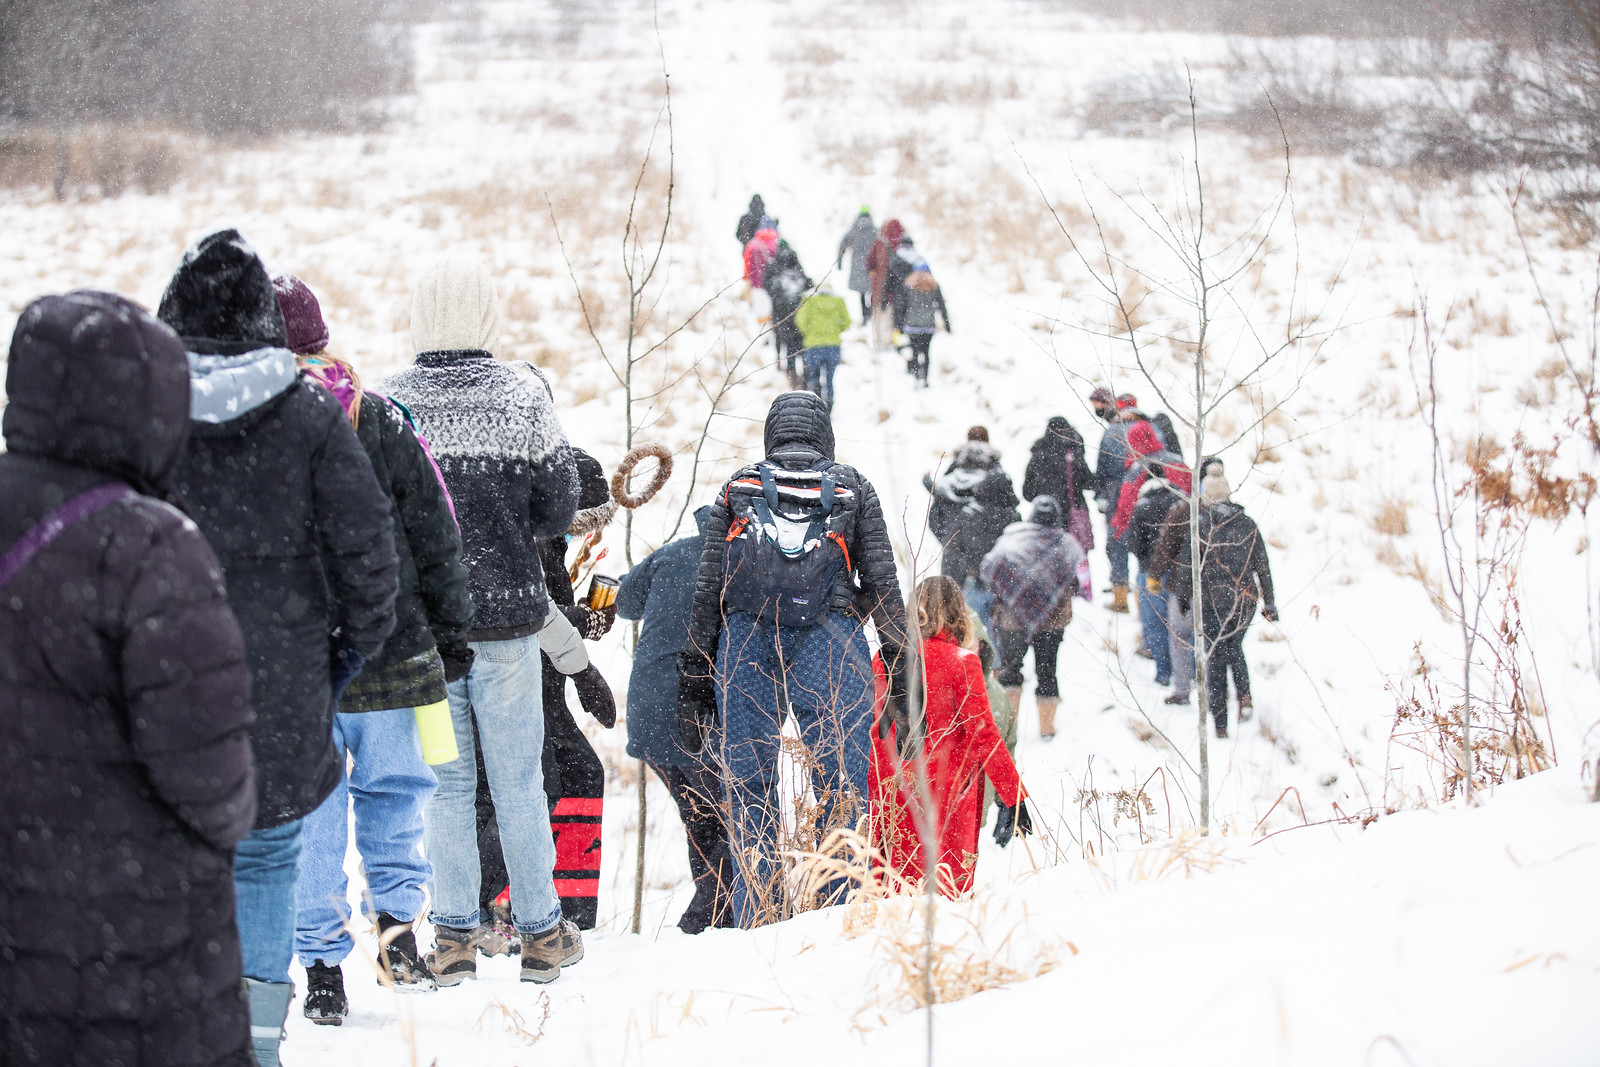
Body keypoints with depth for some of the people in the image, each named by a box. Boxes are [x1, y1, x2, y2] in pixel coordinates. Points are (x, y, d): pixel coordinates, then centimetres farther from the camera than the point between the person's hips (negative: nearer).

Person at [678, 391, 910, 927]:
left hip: (746, 641, 1)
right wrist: (901, 674, 12)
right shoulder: (853, 489, 16)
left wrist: (694, 680, 15)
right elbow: (883, 587, 11)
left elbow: (707, 589, 13)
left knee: (749, 784, 4)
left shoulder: (737, 490, 18)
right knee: (840, 778, 1)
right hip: (831, 638, -1)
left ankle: (757, 920, 3)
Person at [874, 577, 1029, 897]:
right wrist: (1013, 796, -5)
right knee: (947, 891, -1)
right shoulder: (961, 662, -8)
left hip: (896, 795, 4)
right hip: (947, 796, -4)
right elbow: (982, 735, -10)